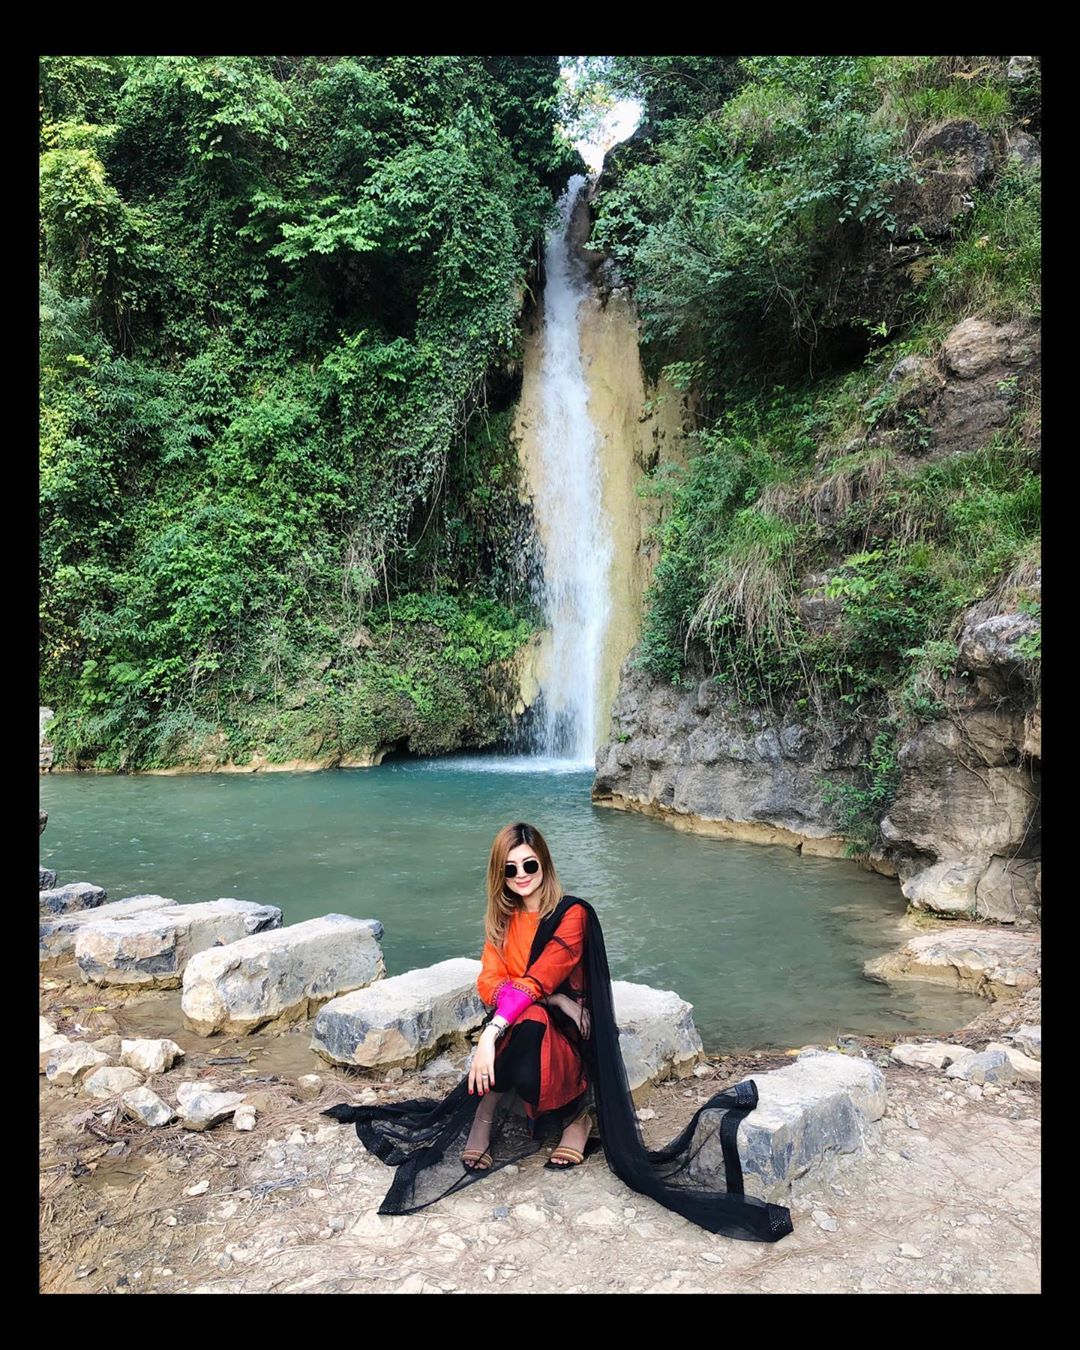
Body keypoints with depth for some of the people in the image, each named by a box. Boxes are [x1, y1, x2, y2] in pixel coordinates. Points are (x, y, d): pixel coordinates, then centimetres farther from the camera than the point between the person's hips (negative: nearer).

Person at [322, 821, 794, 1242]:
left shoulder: (573, 914, -14)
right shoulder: (502, 917, 3)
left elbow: (535, 982, -25)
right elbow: (489, 982, -8)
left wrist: (490, 1034, -36)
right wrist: (555, 1000, -23)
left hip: (568, 1040, -3)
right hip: (521, 1028, 3)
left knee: (526, 1026, -34)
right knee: (525, 1017, -31)